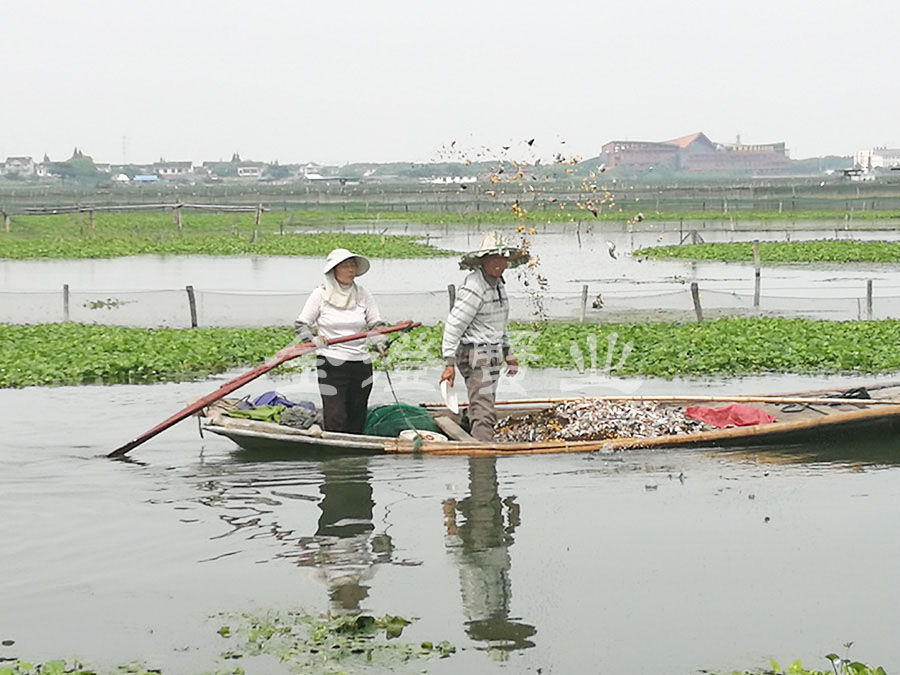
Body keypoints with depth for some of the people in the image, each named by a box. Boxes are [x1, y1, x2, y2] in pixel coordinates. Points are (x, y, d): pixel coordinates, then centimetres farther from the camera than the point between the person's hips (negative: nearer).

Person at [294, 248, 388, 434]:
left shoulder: (363, 295, 9)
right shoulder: (320, 294, 0)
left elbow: (376, 324, 11)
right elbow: (301, 325, 4)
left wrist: (379, 342, -9)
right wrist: (313, 340, -15)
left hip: (361, 364, 4)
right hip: (331, 364, -4)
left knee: (357, 418, 7)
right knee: (335, 418, -10)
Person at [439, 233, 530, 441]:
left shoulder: (497, 283, 13)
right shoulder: (473, 289, -18)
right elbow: (454, 325, -19)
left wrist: (508, 354, 28)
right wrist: (449, 363, -22)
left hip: (491, 355, 10)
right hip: (475, 355, -10)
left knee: (478, 409, 15)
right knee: (484, 412, -16)